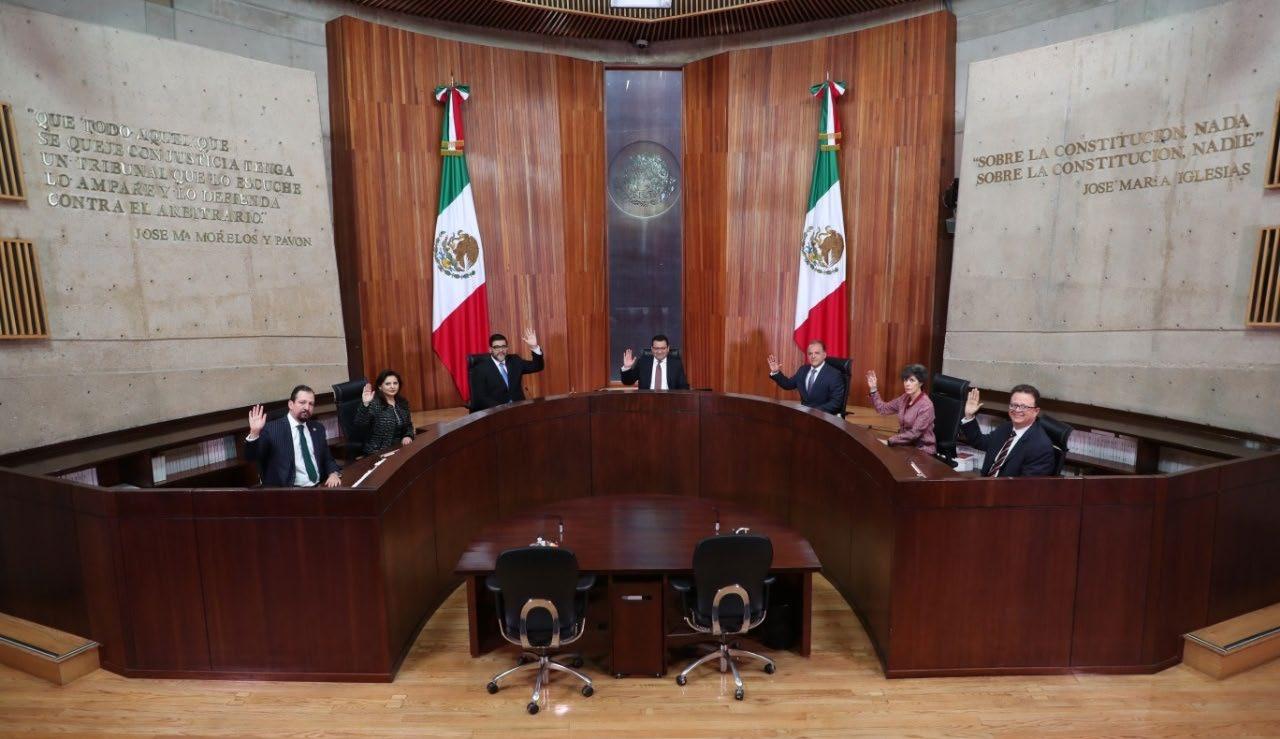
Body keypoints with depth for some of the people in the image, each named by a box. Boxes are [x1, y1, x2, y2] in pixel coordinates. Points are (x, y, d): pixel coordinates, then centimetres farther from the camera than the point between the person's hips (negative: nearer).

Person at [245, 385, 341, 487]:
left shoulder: (317, 428, 14)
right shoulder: (272, 429, 1)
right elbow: (252, 457, -5)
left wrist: (333, 474, -3)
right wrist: (254, 433, -21)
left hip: (319, 487, 3)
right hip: (287, 489, -3)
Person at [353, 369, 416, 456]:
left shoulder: (403, 403, 9)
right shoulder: (373, 403, -8)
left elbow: (409, 425, 19)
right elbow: (359, 425, -19)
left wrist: (408, 436, -1)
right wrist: (365, 404, -31)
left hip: (399, 448, 6)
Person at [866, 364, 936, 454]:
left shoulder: (926, 405, -19)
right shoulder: (905, 398, 3)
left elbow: (914, 433, -22)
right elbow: (882, 409, 6)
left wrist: (889, 441, -24)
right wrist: (873, 389, -3)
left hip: (921, 450, -7)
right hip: (907, 445, 7)